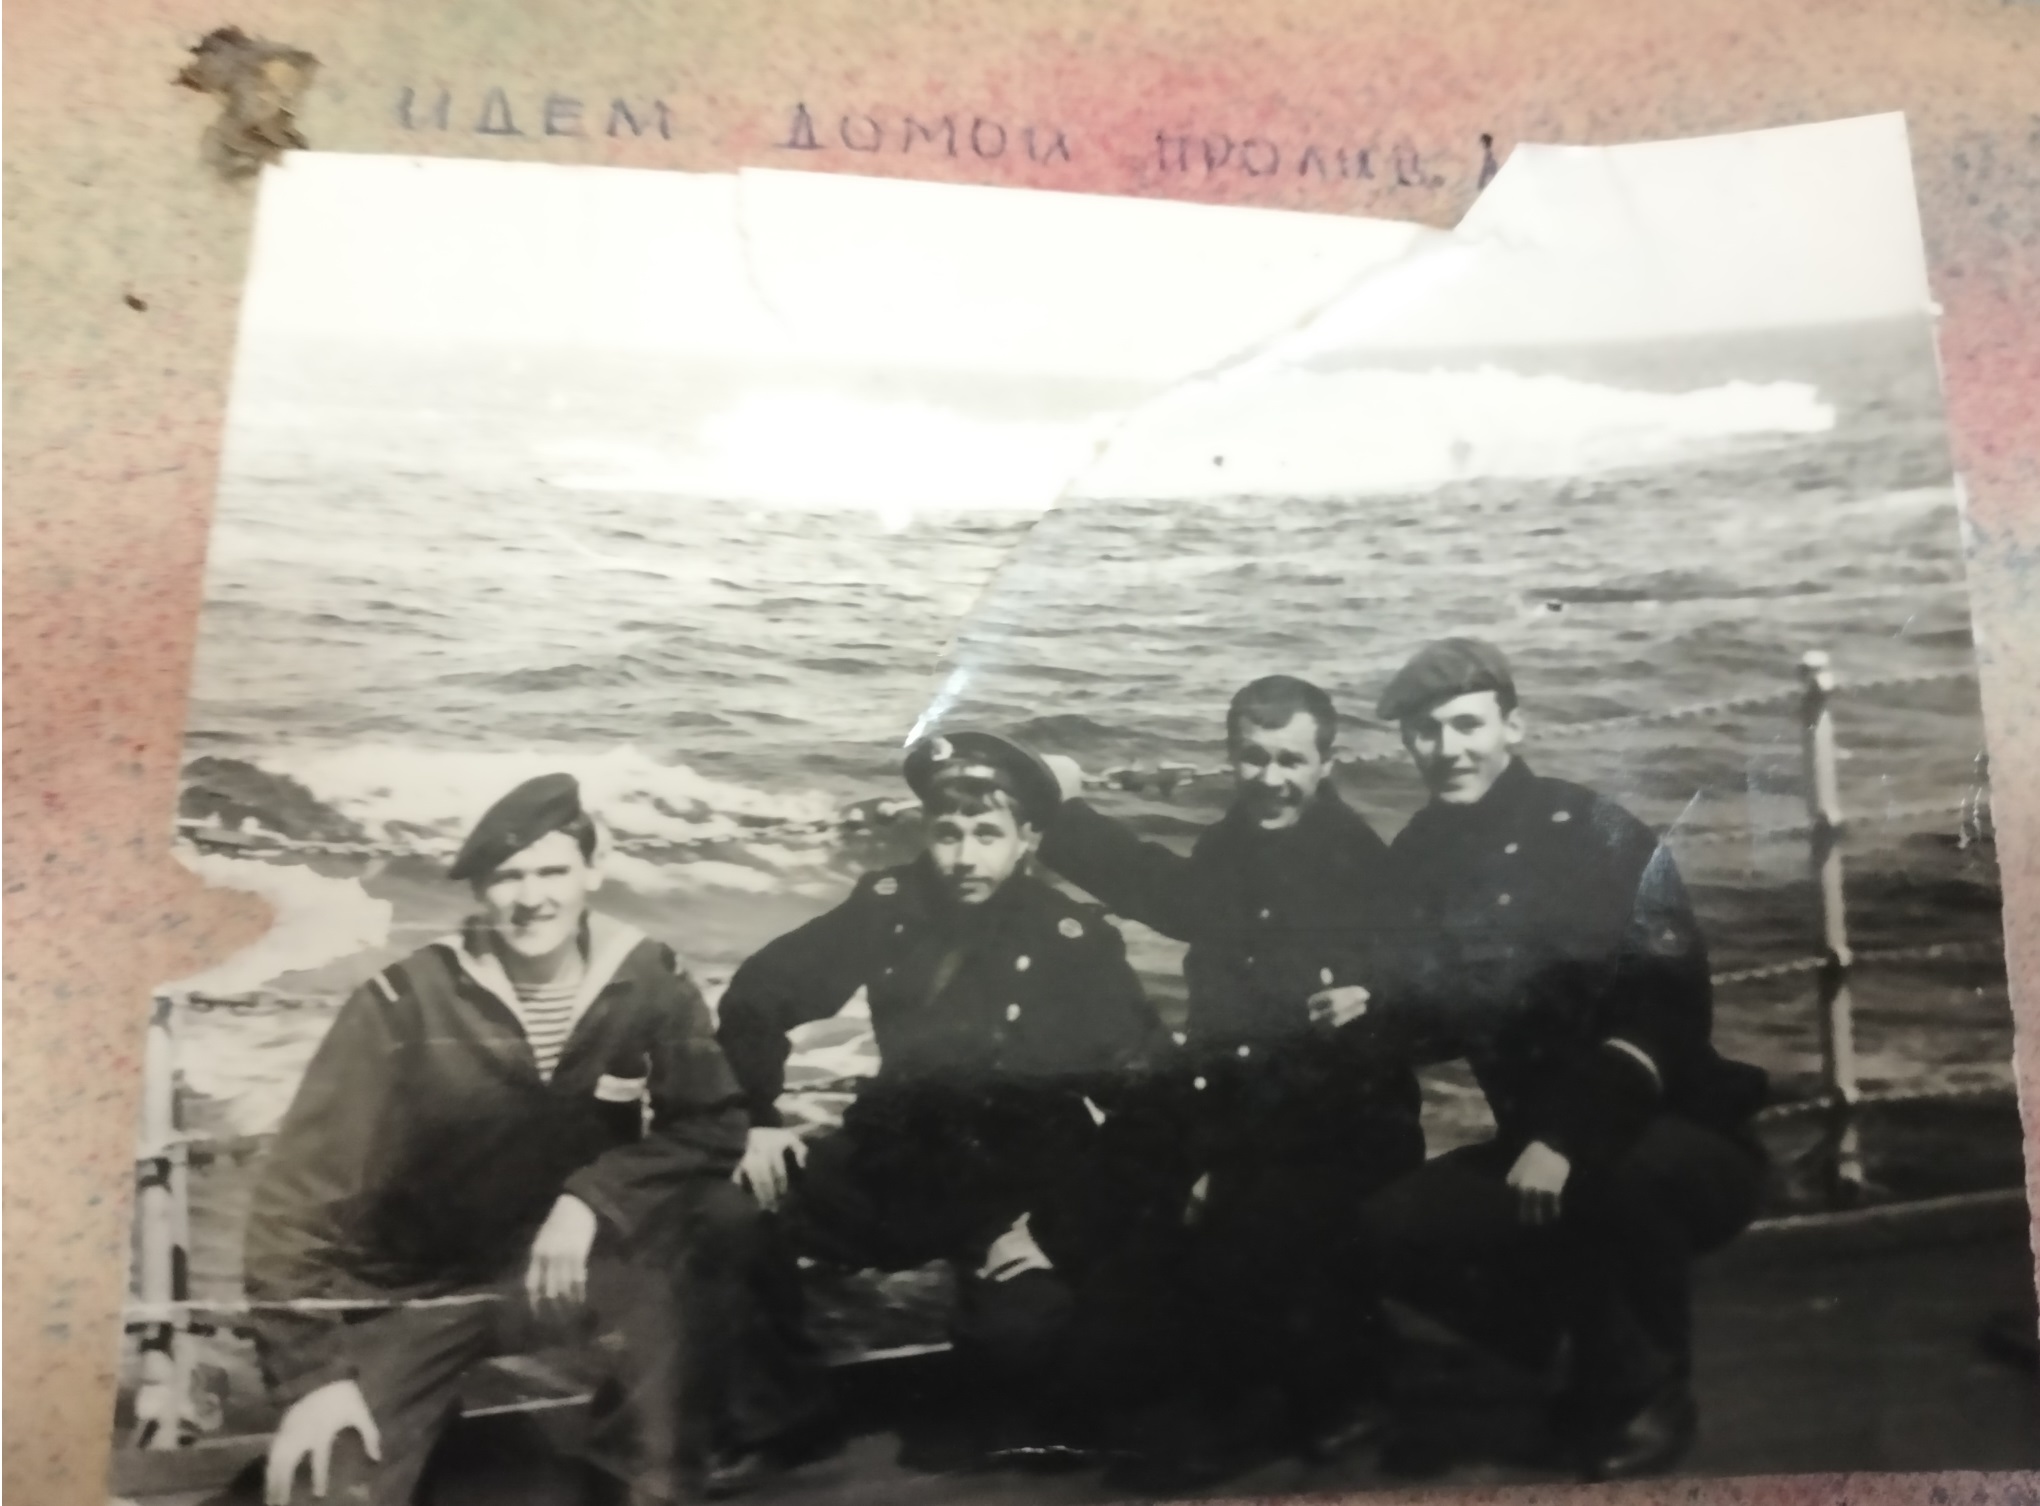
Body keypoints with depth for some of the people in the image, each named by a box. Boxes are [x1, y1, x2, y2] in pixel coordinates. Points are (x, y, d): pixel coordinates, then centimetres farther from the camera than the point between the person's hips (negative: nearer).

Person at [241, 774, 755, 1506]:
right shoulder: (407, 1000, -18)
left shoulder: (649, 981, -12)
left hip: (577, 1253, 2)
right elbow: (301, 1187, -15)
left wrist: (595, 1197, -25)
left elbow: (713, 1123, -9)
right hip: (425, 1281, -2)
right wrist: (314, 1369, -19)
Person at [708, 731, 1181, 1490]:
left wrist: (1065, 1232, -20)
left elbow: (1144, 1100, -16)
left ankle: (1041, 1448, 7)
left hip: (1021, 1183, -3)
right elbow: (757, 996, 3)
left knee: (1021, 1329, -30)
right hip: (896, 1158, 4)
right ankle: (769, 1420, 6)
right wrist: (759, 1119, -7)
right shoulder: (889, 904, -7)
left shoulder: (1074, 938, -15)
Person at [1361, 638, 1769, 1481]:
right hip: (1534, 1143, 5)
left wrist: (1568, 1137, -34)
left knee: (1631, 1174, -38)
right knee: (1396, 1225, -14)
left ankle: (1649, 1389, -6)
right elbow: (1436, 1022, 10)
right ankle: (1597, 1365, 8)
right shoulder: (1419, 859, 0)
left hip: (1674, 1135, -5)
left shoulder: (1597, 836, -15)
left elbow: (1668, 1010, -24)